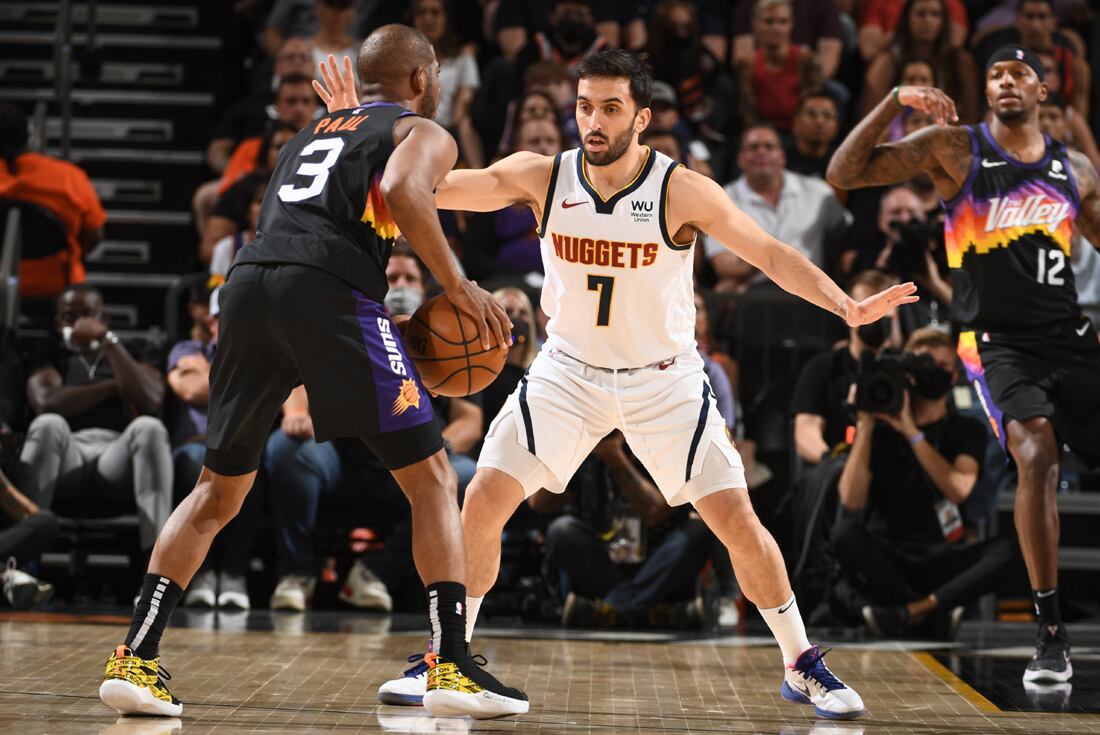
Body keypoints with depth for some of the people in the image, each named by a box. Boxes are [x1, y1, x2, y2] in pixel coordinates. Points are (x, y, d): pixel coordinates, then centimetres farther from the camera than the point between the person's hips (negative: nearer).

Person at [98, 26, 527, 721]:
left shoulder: (312, 132, 35)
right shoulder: (424, 133, 15)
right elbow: (402, 190, -9)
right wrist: (460, 288, -4)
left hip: (249, 285, 6)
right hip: (331, 293, -6)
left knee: (218, 492, 18)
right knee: (432, 479, 5)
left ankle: (135, 658, 8)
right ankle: (453, 665, -5)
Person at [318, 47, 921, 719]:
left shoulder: (682, 191, -19)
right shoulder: (541, 177, -13)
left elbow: (772, 255, -20)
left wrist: (846, 307, -35)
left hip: (664, 377, -2)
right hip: (569, 370, 2)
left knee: (738, 521, -7)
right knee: (483, 502, -9)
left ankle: (803, 666, 10)